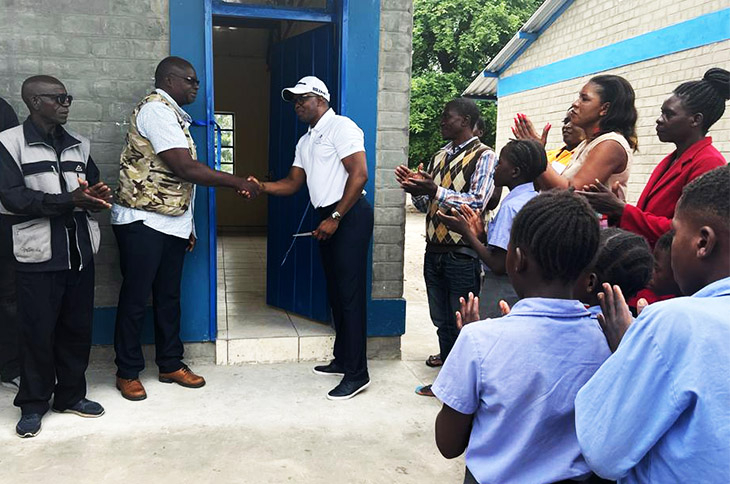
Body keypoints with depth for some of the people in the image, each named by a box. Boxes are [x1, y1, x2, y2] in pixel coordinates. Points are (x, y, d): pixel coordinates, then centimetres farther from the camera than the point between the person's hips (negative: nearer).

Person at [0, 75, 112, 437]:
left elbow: (92, 189, 15)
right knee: (38, 331, 3)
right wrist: (69, 200, -24)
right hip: (38, 256, -5)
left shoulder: (78, 145, 13)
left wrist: (97, 196, -10)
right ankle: (33, 404, 19)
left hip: (79, 252, 5)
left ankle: (71, 395, 26)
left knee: (77, 327, 10)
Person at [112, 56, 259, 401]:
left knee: (169, 296, 14)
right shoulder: (155, 109, -14)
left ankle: (171, 364, 25)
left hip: (172, 223, 9)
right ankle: (127, 372, 15)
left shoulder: (173, 114, 16)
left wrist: (188, 225, 17)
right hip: (142, 221, -9)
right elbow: (187, 169, -22)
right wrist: (238, 183, -14)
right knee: (135, 298, 2)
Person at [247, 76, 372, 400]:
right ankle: (342, 359, 25)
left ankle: (357, 373, -3)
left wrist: (335, 218, -19)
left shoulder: (341, 127, -8)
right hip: (329, 219, 9)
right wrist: (261, 187, -2)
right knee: (335, 290, 13)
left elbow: (359, 174, -17)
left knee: (350, 292, -9)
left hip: (350, 216, -9)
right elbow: (292, 183, 17)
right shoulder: (305, 142, 20)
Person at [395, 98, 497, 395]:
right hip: (434, 250, 7)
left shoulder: (483, 156, -7)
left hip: (462, 254, -7)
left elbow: (478, 202, -20)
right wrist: (416, 188, -4)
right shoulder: (439, 156, 15)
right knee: (441, 318, 20)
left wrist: (436, 191, -27)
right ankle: (447, 358, 40)